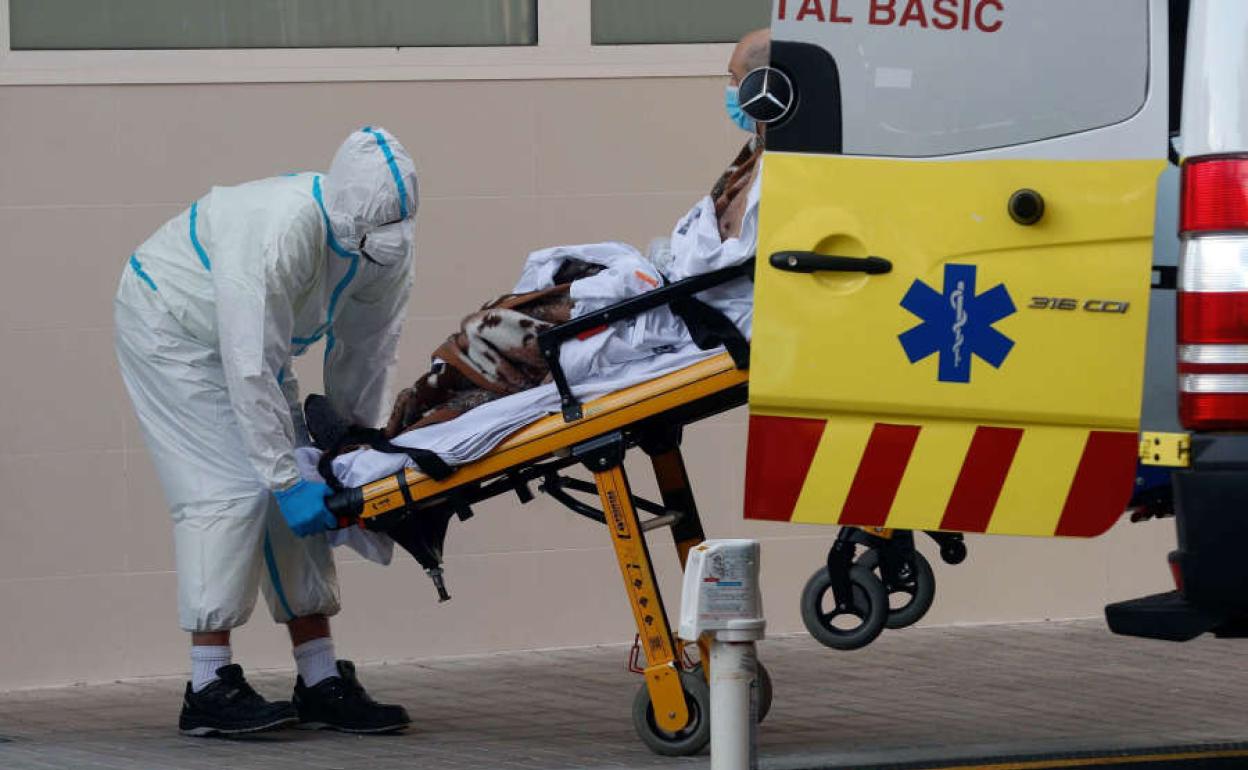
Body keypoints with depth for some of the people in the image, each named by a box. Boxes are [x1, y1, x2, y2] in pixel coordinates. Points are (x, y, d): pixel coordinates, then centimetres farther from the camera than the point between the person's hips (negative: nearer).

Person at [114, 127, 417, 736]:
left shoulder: (388, 247, -14)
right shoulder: (279, 232, -39)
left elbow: (364, 361, -3)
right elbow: (251, 369, -37)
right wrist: (286, 478, -34)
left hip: (253, 339, 8)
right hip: (169, 326, -8)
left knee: (297, 493, 1)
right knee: (230, 490, -18)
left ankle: (321, 683, 4)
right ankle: (209, 691, -16)